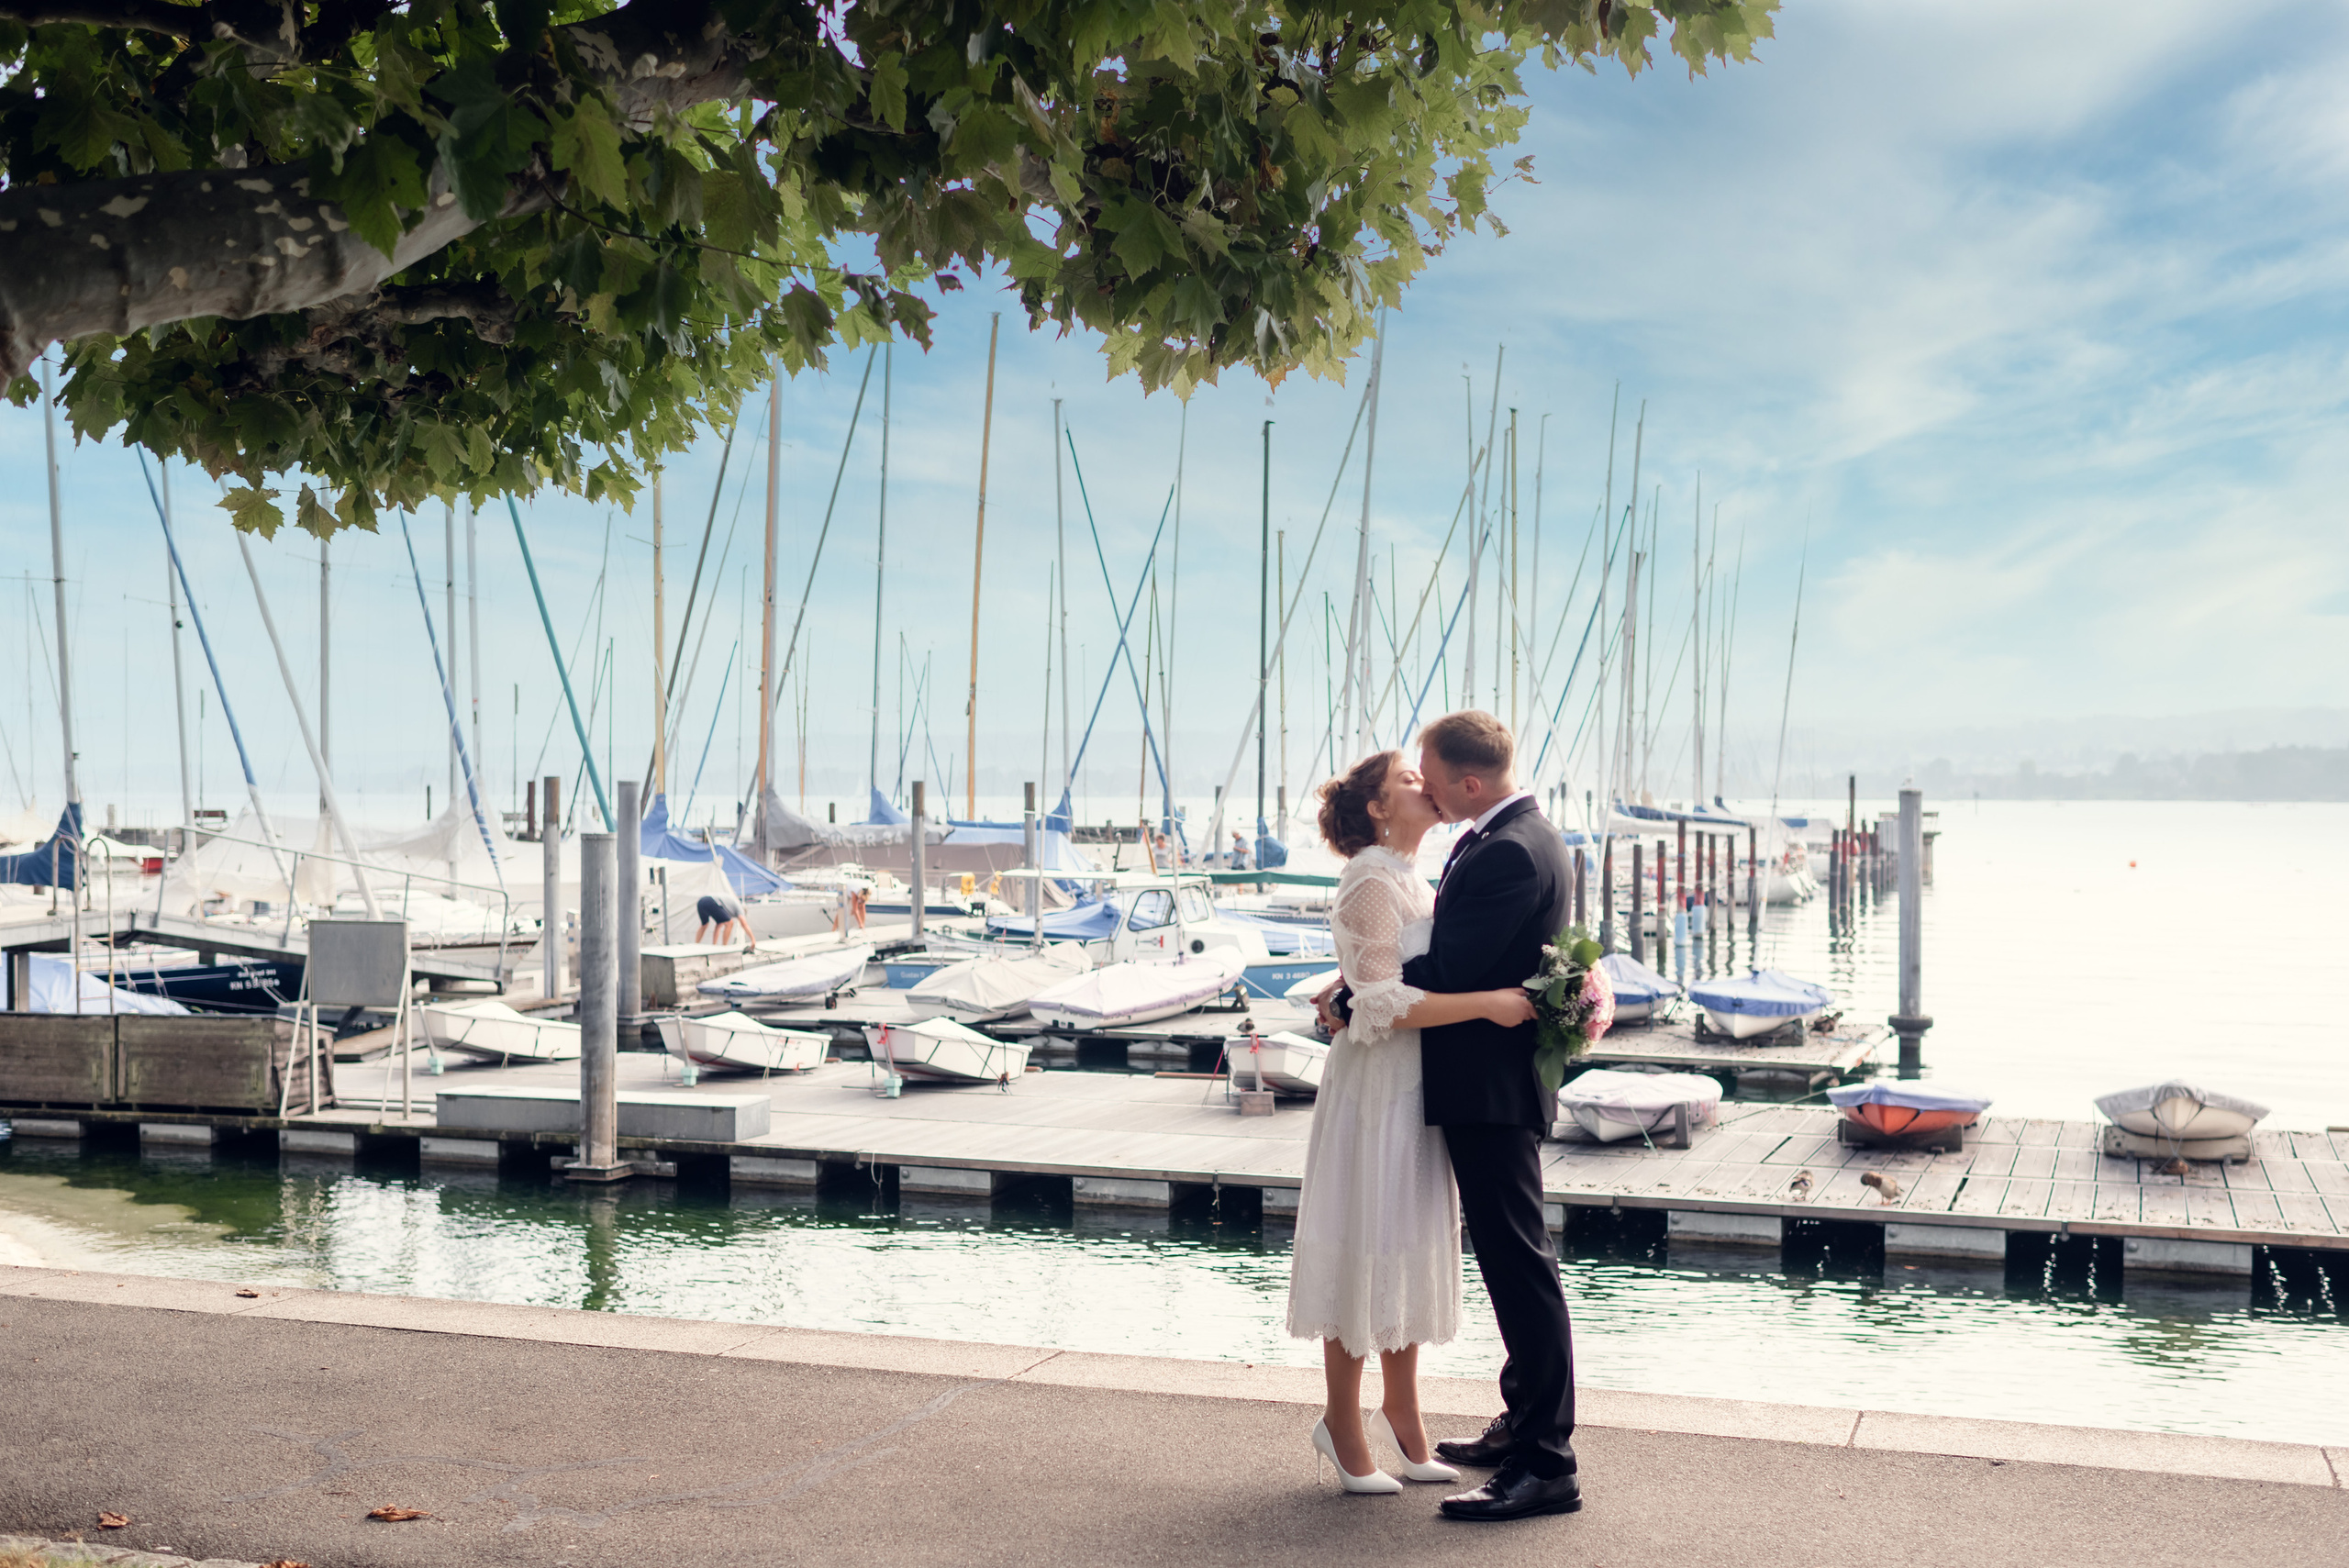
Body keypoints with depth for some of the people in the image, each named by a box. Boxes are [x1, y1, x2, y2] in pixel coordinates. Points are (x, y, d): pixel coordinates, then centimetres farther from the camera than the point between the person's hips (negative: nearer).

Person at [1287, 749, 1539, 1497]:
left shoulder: (1407, 880, 14)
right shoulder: (1372, 884, -15)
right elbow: (1384, 1005, -23)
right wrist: (1487, 1002, -26)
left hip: (1414, 1087, 9)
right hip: (1376, 1089, -9)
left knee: (1407, 1250, 16)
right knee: (1366, 1251, 0)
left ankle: (1401, 1419, 28)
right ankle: (1345, 1426, 13)